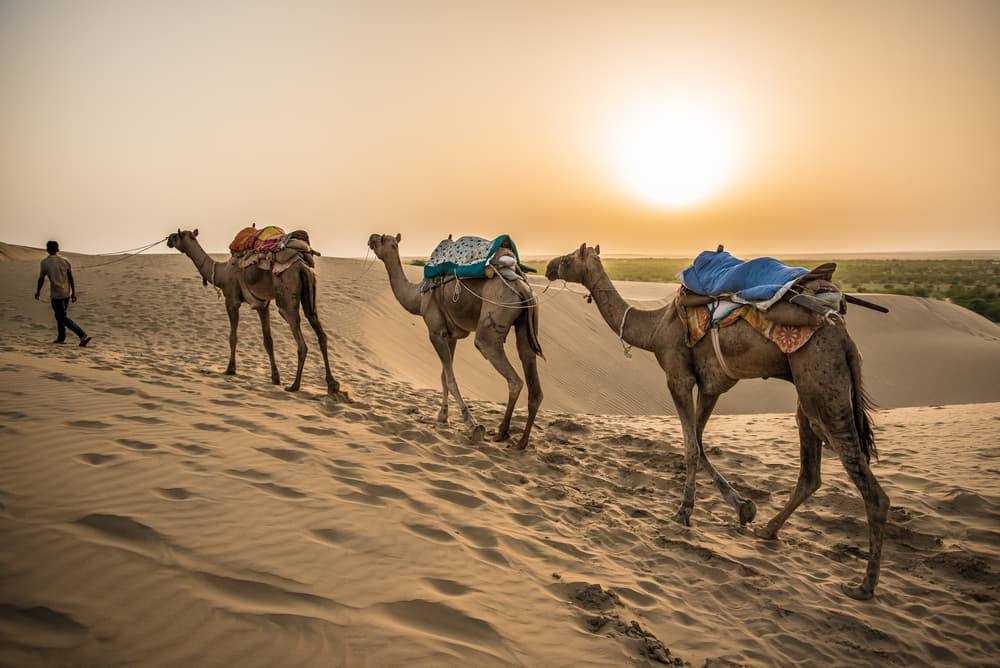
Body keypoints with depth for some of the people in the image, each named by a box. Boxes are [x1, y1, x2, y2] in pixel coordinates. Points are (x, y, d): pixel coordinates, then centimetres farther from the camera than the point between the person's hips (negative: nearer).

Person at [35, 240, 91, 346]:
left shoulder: (45, 263, -10)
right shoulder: (65, 261, -2)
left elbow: (41, 279, 0)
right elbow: (71, 278, -1)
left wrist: (38, 291, 16)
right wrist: (74, 293, 4)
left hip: (56, 295, -5)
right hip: (67, 293, 5)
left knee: (63, 318, -2)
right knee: (59, 315, 21)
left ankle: (83, 335, -17)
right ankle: (61, 338, 25)